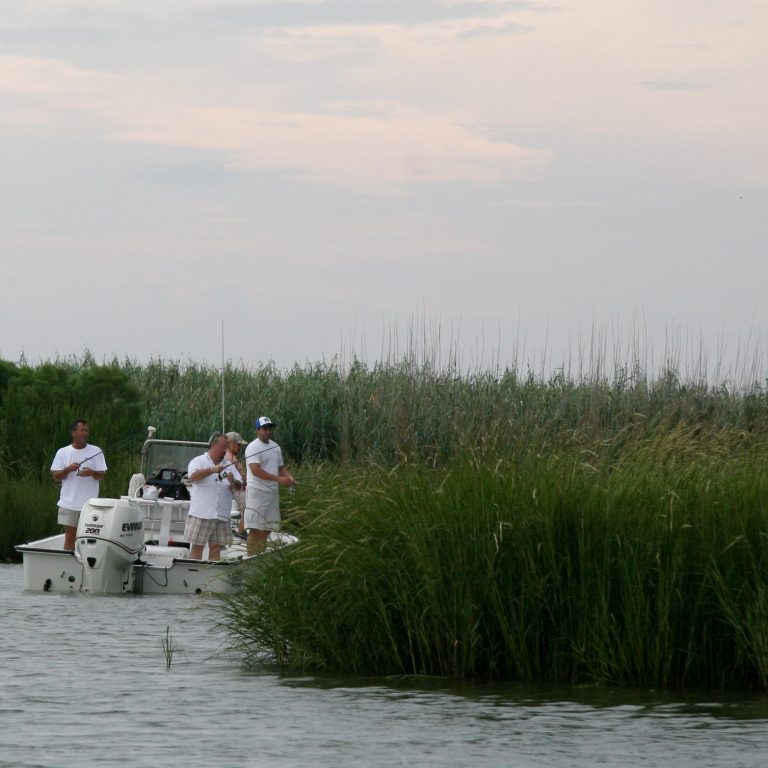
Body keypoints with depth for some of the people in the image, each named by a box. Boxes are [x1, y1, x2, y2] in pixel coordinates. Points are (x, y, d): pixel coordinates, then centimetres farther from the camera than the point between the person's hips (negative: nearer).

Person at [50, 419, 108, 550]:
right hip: (69, 503, 0)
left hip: (89, 504, 0)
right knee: (70, 537, 4)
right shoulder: (63, 453, 5)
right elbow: (55, 477, 3)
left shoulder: (96, 451, 4)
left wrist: (92, 473, -21)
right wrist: (68, 469, -15)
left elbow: (101, 475, 1)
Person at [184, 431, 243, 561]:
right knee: (197, 546, -4)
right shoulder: (198, 461, 3)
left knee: (216, 547, 5)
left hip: (221, 516, 4)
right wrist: (212, 470, -22)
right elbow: (192, 477, -16)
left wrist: (233, 482, -13)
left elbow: (239, 487, 10)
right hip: (201, 514, -4)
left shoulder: (229, 466, 16)